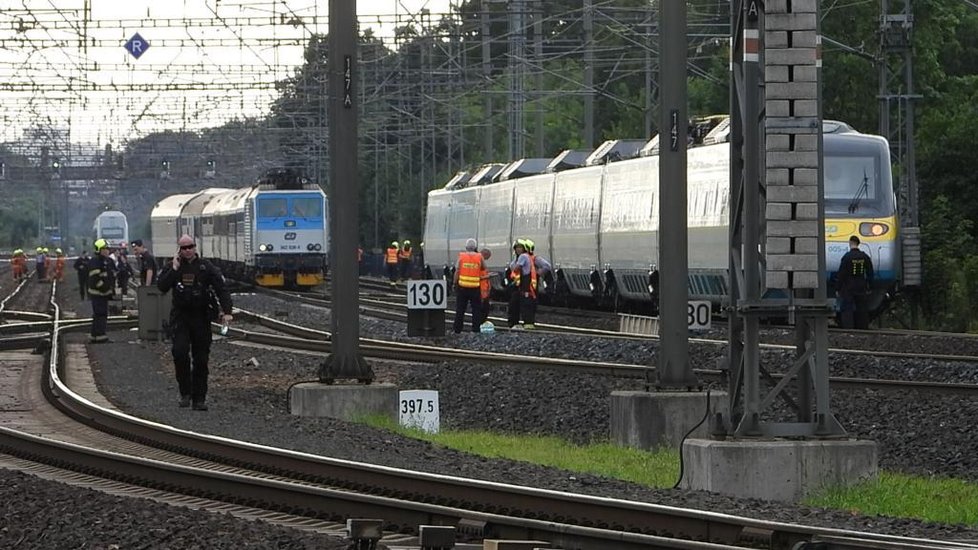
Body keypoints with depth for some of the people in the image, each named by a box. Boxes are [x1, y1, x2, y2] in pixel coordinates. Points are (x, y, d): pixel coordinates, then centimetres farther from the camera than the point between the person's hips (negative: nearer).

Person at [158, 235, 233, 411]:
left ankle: (199, 398, 8)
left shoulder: (206, 267, 1)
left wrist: (226, 312, -17)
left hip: (201, 318, 0)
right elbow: (162, 287, -7)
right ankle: (185, 392, -6)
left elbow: (222, 290, -4)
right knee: (180, 351, -19)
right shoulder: (172, 267, 6)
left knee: (201, 359, 2)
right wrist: (174, 269, -12)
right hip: (180, 317, 0)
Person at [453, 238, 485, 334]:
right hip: (475, 288, 0)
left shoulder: (461, 256, -3)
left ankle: (457, 329, 8)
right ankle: (476, 328, 3)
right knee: (476, 309, 7)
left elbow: (457, 271, -2)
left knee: (460, 309, 7)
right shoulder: (479, 257, -3)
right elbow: (484, 268, 10)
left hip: (462, 286, 0)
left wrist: (455, 283, 6)